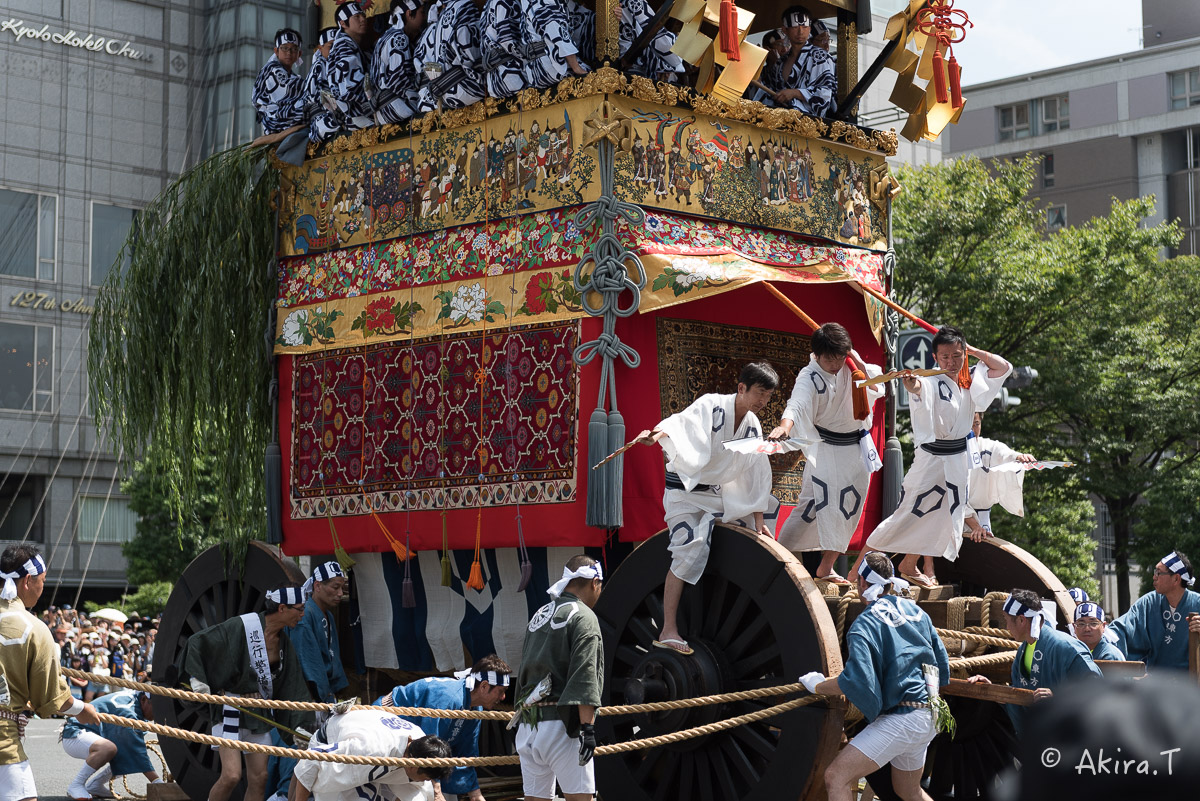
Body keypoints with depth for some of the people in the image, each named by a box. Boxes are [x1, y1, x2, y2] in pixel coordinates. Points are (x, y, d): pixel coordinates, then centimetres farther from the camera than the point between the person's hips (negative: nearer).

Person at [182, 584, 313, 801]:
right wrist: (198, 680, -19)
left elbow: (293, 688, 10)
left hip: (260, 714, 7)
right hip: (230, 708, -7)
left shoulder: (284, 643, 6)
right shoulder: (242, 626, -16)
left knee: (259, 778, 5)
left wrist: (299, 725, 3)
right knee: (232, 775, -15)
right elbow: (196, 642, -13)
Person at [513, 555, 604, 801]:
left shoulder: (538, 616, 20)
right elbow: (584, 677, -15)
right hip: (560, 725, -7)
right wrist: (588, 726, -18)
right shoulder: (584, 617, -4)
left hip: (527, 726, 7)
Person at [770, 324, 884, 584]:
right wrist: (784, 426, -56)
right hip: (825, 452, -6)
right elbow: (797, 405, -36)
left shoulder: (850, 367, -1)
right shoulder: (809, 377, -18)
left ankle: (826, 568, 18)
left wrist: (859, 362, -13)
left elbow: (876, 389, -5)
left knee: (847, 509, 8)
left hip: (857, 449, 6)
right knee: (811, 505, -15)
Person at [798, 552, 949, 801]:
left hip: (901, 718, -9)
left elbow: (856, 681, -23)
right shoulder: (916, 611, 12)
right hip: (930, 720, 9)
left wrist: (817, 686, -7)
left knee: (836, 776, -15)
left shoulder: (863, 625, -12)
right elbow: (941, 661, 17)